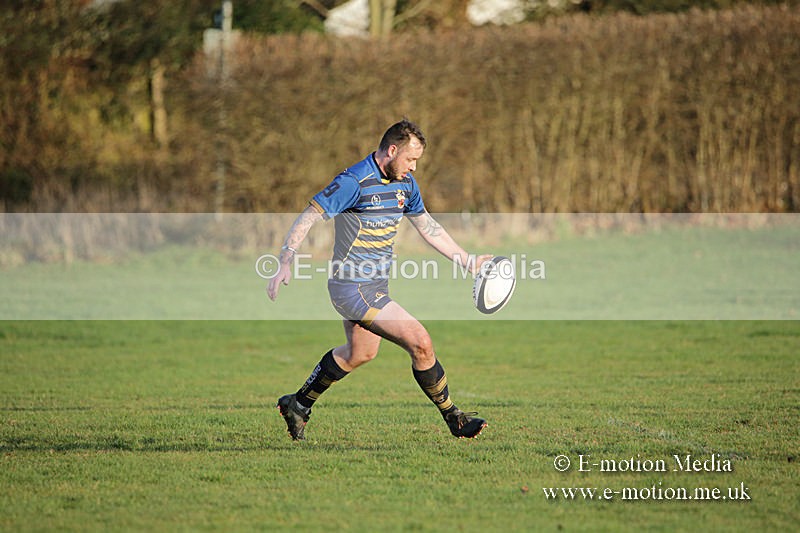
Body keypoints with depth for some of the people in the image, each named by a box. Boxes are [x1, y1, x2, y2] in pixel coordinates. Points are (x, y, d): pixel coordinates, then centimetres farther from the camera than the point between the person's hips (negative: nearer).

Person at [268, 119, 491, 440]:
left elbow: (428, 227, 19)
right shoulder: (354, 182, -19)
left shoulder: (405, 184, 7)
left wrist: (469, 261, 18)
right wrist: (285, 263, -28)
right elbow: (308, 218, -18)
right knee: (420, 343, -15)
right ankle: (453, 419, -1)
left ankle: (298, 405, 43)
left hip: (376, 284, 10)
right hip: (353, 288, -10)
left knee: (360, 353, 27)